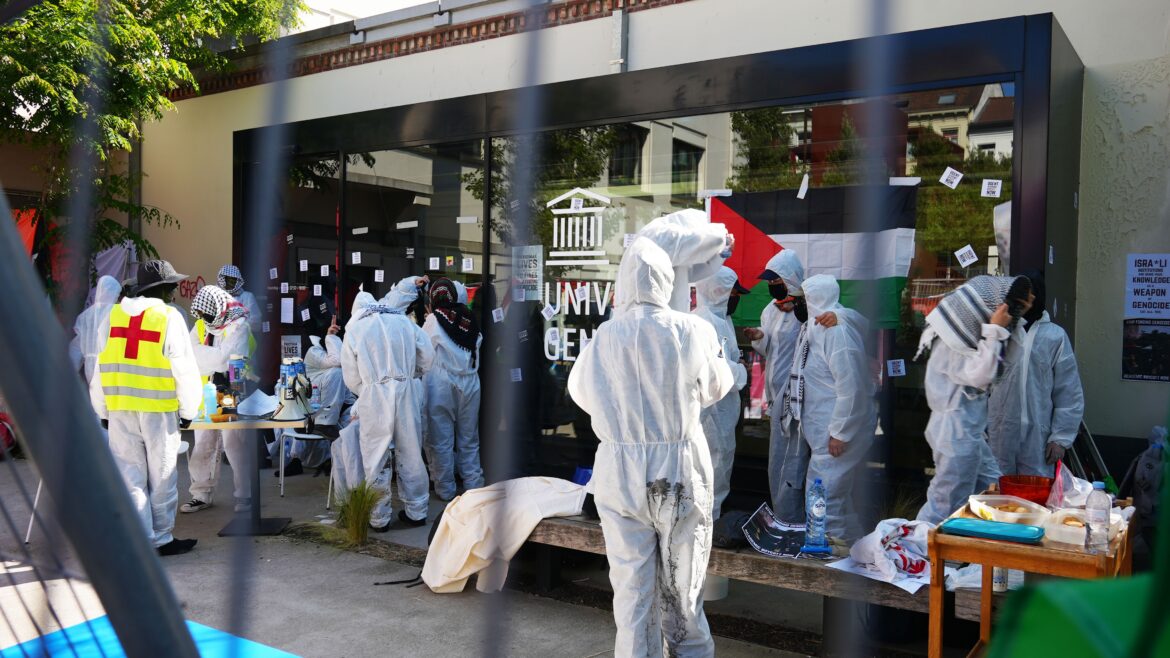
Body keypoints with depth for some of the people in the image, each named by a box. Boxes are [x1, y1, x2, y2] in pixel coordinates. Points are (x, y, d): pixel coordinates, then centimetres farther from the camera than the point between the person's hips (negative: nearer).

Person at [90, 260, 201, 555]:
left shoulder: (114, 315, 7)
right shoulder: (169, 318, -8)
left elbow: (102, 365, 10)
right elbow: (185, 368, -9)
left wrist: (103, 409, 16)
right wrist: (188, 409, 2)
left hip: (119, 409, 4)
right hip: (159, 409, -4)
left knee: (130, 475, 8)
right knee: (161, 476, 8)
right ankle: (162, 539, 16)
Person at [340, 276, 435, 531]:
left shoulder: (353, 331, 3)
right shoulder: (403, 322, 7)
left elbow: (352, 379, 6)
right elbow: (427, 357, 10)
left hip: (373, 397, -2)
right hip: (405, 393, 2)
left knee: (376, 460, 7)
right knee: (410, 454, 12)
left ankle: (379, 518, 15)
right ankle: (416, 512, 22)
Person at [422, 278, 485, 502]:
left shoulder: (434, 320, -8)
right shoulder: (469, 318, 3)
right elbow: (477, 348, 7)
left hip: (441, 384, -3)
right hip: (469, 383, 4)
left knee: (441, 440, 7)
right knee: (469, 439, 14)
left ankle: (445, 489, 13)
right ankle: (474, 485, 18)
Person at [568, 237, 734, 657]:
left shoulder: (604, 337, -6)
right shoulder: (693, 331, -8)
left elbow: (580, 390, 9)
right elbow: (715, 387, 7)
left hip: (621, 469, 0)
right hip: (681, 468, 0)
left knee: (631, 582, 9)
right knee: (682, 580, 15)